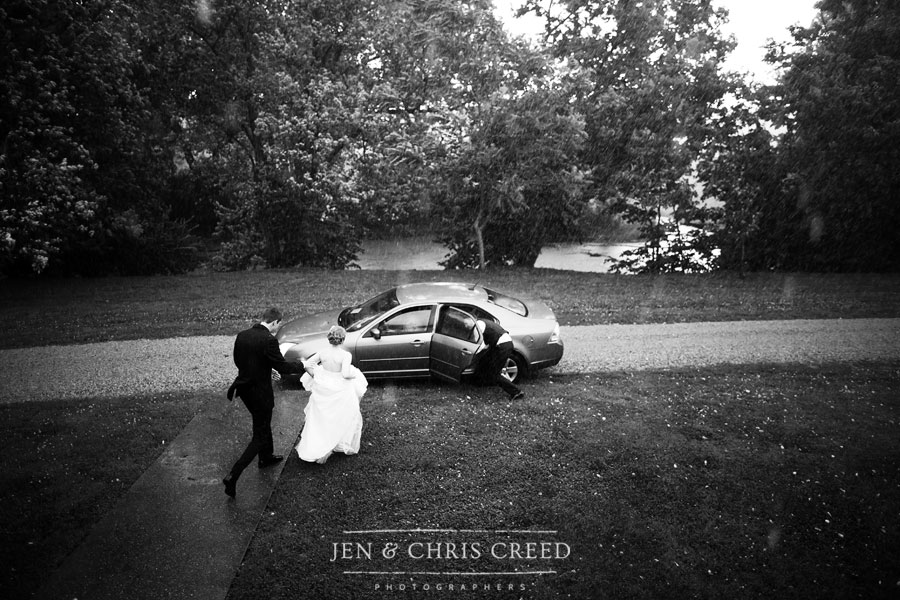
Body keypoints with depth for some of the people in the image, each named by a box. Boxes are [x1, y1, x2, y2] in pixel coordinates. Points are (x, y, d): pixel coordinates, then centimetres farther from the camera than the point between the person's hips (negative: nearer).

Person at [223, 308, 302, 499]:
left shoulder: (241, 335, -1)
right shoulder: (268, 340, -23)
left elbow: (238, 361, 12)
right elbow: (283, 367, -18)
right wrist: (302, 365, -2)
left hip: (244, 389, 8)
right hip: (260, 392, -8)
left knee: (263, 423, 30)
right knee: (259, 436, 4)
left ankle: (266, 457, 50)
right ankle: (233, 476, -2)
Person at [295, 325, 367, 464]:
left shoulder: (323, 353, -6)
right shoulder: (345, 355, -18)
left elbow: (307, 364, -4)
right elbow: (346, 374, -27)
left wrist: (315, 377, 10)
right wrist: (355, 374, -7)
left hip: (323, 389, 4)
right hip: (340, 392, -4)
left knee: (319, 419, 19)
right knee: (341, 420, 17)